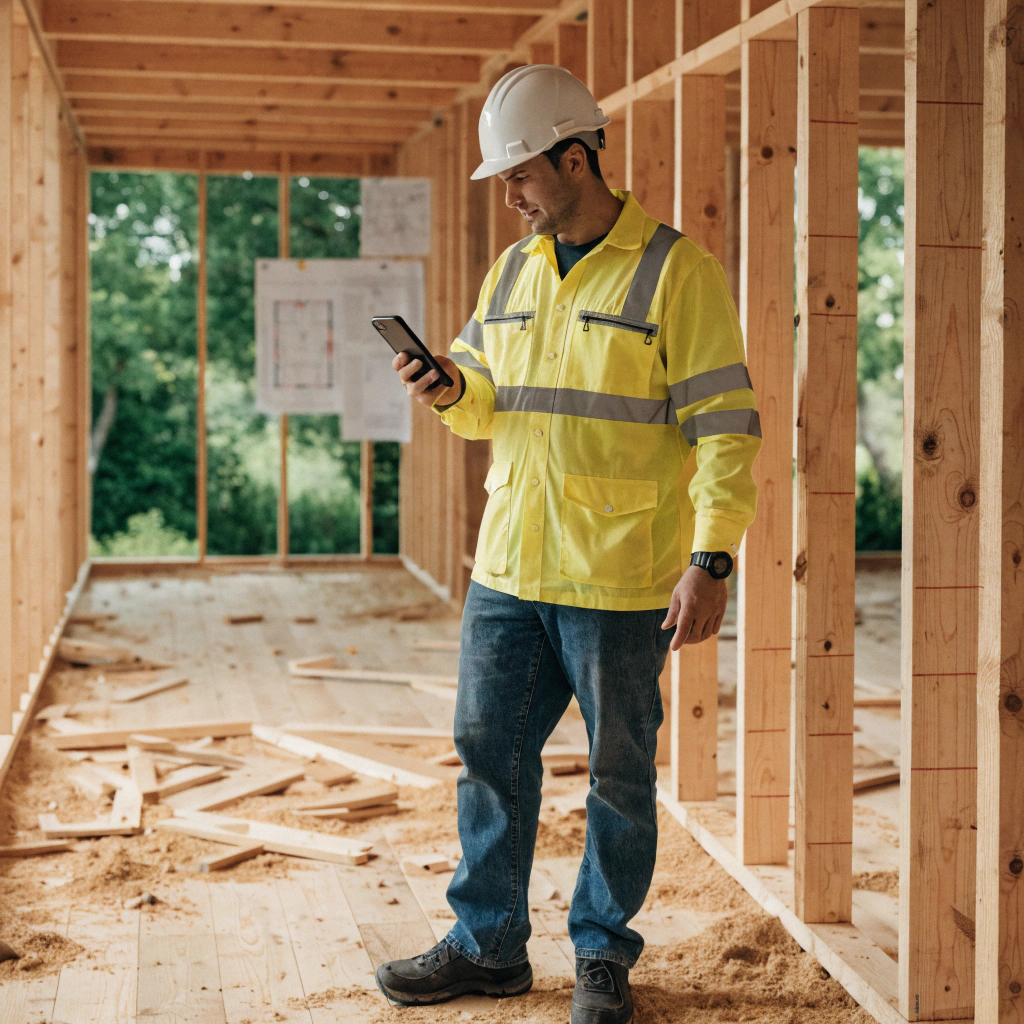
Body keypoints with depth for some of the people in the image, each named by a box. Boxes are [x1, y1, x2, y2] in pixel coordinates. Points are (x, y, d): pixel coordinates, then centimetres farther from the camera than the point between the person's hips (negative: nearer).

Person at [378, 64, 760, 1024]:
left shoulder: (675, 271, -8)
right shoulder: (511, 273, 12)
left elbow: (725, 426, -11)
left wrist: (710, 560, -17)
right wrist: (451, 390, -3)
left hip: (620, 582, -6)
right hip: (507, 569, 6)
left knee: (619, 775, 6)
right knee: (490, 755, 12)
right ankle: (487, 944, 26)